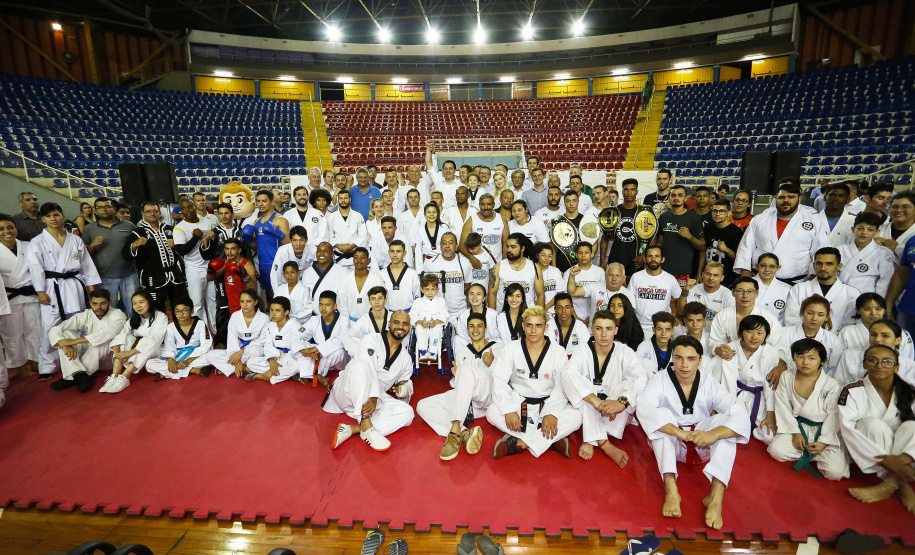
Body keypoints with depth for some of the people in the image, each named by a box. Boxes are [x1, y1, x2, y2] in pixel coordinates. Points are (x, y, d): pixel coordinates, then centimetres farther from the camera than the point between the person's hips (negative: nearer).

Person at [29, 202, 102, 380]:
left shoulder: (75, 239, 8)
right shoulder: (37, 242, -1)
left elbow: (86, 263, 9)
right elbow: (36, 268, -5)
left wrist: (91, 286, 5)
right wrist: (40, 291, -12)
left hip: (75, 286, 3)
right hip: (52, 288, -3)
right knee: (49, 328, -6)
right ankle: (47, 367, 5)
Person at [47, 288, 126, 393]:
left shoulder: (118, 316, -12)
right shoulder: (85, 316, -3)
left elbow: (107, 334, -30)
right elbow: (54, 330, -12)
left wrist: (75, 341, -35)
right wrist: (65, 346, -33)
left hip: (111, 358, -4)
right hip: (89, 356, 4)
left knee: (99, 342, -34)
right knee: (64, 334, -16)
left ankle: (72, 377, -27)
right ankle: (79, 375, -36)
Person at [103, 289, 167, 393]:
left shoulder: (161, 317, -12)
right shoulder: (133, 319, 4)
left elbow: (154, 339, -26)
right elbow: (119, 336, -12)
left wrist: (130, 352, -33)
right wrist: (117, 353, -32)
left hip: (154, 351, -4)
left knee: (145, 343, -34)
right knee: (126, 338, -22)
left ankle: (124, 378, -41)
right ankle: (114, 377, -35)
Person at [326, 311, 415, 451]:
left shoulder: (406, 358, 14)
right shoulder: (372, 340, -3)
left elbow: (406, 383, 21)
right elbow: (368, 369, -19)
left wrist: (404, 390, -7)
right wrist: (372, 397, -35)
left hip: (375, 400, 5)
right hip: (347, 392, -4)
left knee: (407, 413, -21)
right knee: (361, 364, -36)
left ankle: (351, 429, -33)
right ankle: (367, 428, -42)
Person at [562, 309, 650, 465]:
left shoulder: (624, 352, -5)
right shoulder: (582, 350, -7)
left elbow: (642, 377, -23)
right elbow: (570, 374, -26)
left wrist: (622, 401, -41)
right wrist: (597, 402, -40)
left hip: (616, 416, 1)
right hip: (586, 411, 0)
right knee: (568, 376, -28)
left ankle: (591, 441, -26)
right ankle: (604, 444, -33)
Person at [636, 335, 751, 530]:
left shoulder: (709, 383, -9)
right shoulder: (660, 380, -15)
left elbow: (741, 415, -21)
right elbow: (643, 407, -34)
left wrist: (713, 434, -41)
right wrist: (681, 433, -43)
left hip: (703, 446, 2)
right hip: (670, 444, -1)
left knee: (725, 421, -25)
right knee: (663, 414, -30)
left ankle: (716, 496, -36)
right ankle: (670, 490, -39)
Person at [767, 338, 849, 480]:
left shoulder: (831, 386, -11)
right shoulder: (786, 377, -4)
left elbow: (833, 416, -8)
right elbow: (783, 407, -1)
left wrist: (824, 441, -14)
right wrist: (795, 432, -8)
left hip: (823, 431, -2)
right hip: (797, 426, 2)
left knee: (835, 471, -21)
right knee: (776, 450, -21)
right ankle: (808, 453, 4)